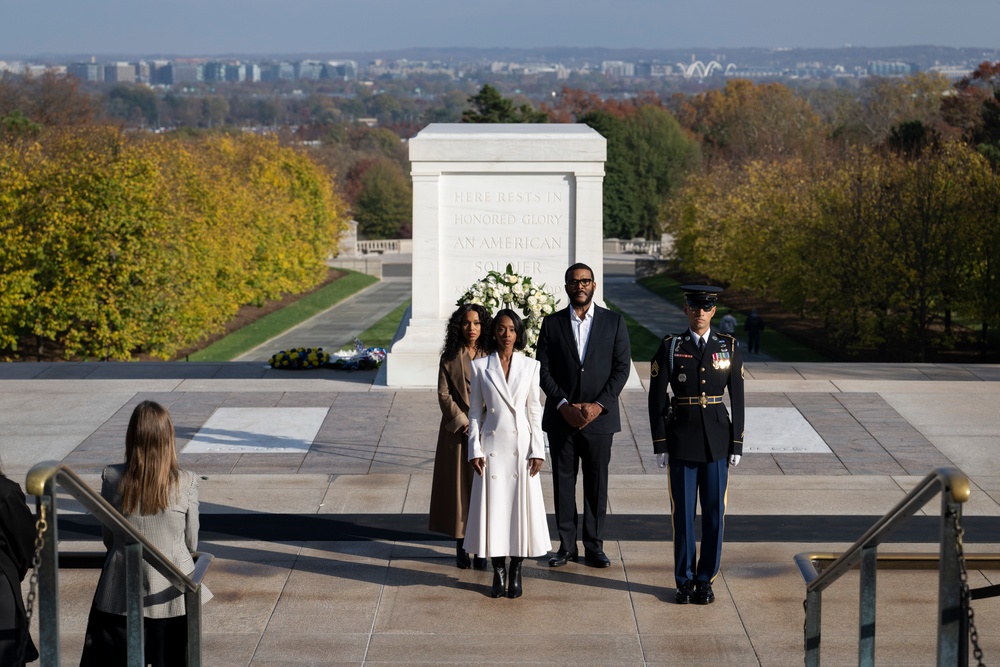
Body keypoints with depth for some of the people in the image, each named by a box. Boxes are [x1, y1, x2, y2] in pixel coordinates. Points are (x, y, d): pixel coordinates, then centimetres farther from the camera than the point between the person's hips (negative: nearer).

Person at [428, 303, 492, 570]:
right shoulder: (450, 357, 1)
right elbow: (443, 394, -2)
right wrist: (463, 422, -11)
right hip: (457, 430, -1)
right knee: (459, 485, 2)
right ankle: (461, 548, 9)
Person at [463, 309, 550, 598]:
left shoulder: (530, 366, 3)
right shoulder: (480, 367, 3)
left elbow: (535, 410, 4)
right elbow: (475, 412, 5)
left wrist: (538, 450, -2)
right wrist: (475, 450, -2)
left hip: (521, 445, 0)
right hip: (492, 446, 0)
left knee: (521, 506, 1)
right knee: (493, 507, 1)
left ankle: (515, 573, 10)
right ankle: (499, 572, 11)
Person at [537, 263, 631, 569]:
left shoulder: (613, 322, 2)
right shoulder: (552, 323, 4)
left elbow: (622, 368, -1)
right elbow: (543, 370, 1)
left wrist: (599, 405, -11)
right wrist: (563, 405, -11)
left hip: (599, 415, -1)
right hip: (561, 417, 1)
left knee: (597, 484, 4)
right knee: (563, 482, 5)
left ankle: (594, 546, 13)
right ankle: (567, 546, 14)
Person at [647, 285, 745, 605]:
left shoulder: (730, 347, 3)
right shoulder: (670, 347, 0)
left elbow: (737, 397, 4)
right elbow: (656, 396, 0)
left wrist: (737, 444, 1)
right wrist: (660, 444, -4)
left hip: (717, 438, 1)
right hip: (681, 437, -1)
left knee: (714, 511, 4)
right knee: (682, 511, 3)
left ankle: (705, 579, 14)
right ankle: (684, 581, 13)